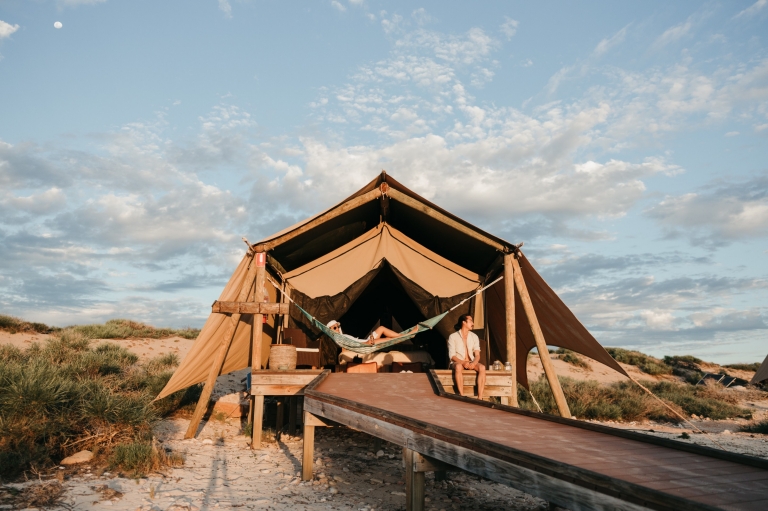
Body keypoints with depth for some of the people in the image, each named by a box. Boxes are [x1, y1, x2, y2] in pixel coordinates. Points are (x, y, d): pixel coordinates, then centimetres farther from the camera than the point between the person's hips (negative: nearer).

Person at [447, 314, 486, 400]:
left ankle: (480, 397, -33)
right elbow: (452, 356, -8)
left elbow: (477, 354, 2)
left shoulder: (474, 336, 9)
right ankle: (462, 396, -39)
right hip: (458, 362, -3)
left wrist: (473, 363, -20)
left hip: (471, 363, 4)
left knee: (482, 367, -29)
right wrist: (463, 362, -25)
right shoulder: (453, 336, -3)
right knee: (459, 367, -39)